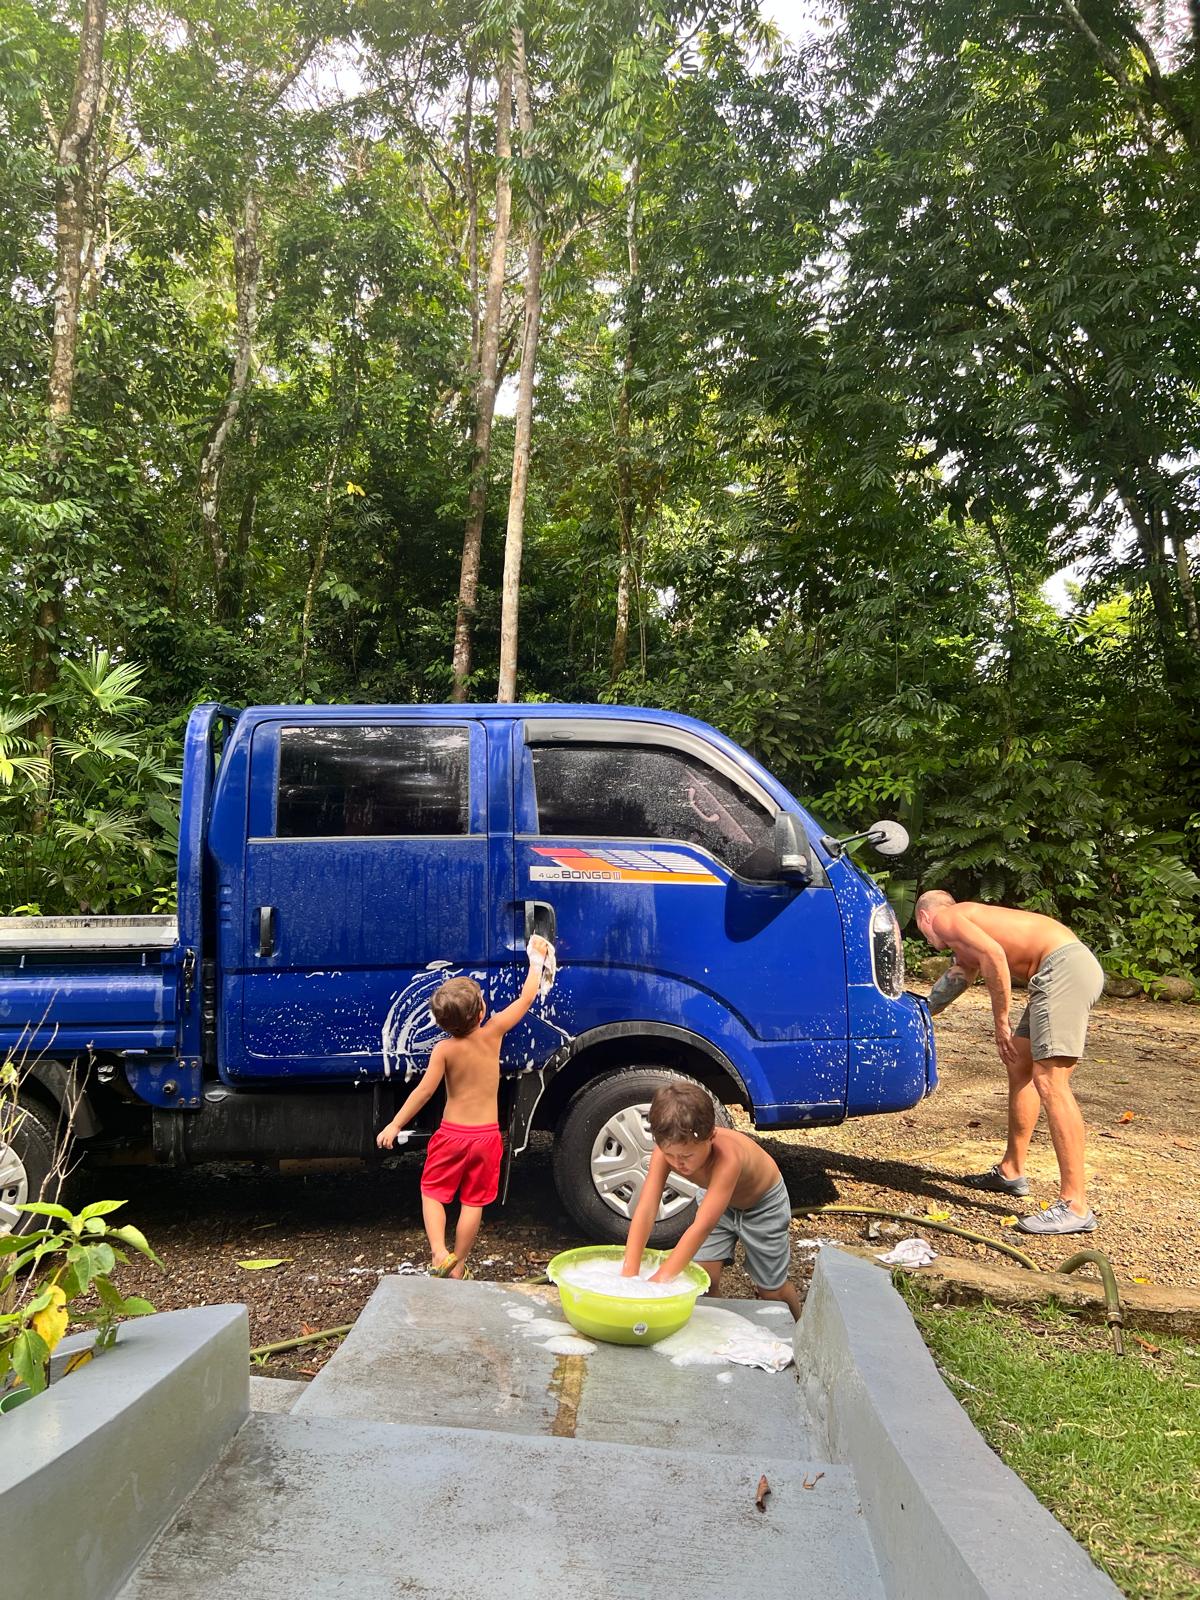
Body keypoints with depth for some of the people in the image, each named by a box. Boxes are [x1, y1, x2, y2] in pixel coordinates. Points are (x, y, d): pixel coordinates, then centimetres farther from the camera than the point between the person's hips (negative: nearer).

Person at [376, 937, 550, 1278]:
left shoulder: (444, 1050, -13)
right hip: (487, 1135, 1)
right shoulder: (493, 1033, -10)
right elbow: (527, 997, -1)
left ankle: (439, 1253, -2)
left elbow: (424, 1090, -15)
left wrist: (395, 1125, -7)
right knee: (473, 1201, 11)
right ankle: (458, 1268, 16)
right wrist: (537, 958, 10)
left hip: (452, 1133, -1)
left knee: (432, 1192, 14)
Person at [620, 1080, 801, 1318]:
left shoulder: (727, 1157, -46)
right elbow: (645, 1210, -36)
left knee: (771, 1290, 8)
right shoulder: (667, 1149, -32)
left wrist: (660, 1280, -49)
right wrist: (629, 1273, -44)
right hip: (713, 1197, 4)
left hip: (762, 1203, -4)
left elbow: (702, 1227, -48)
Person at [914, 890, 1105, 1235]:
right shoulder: (965, 944, 27)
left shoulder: (944, 919, -1)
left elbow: (995, 954, -18)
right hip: (1067, 969, 10)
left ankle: (1075, 1207, -15)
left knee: (1049, 1081, -14)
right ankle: (1011, 1171, 32)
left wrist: (1001, 1023, -12)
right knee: (1020, 1067, 20)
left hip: (1064, 966, -10)